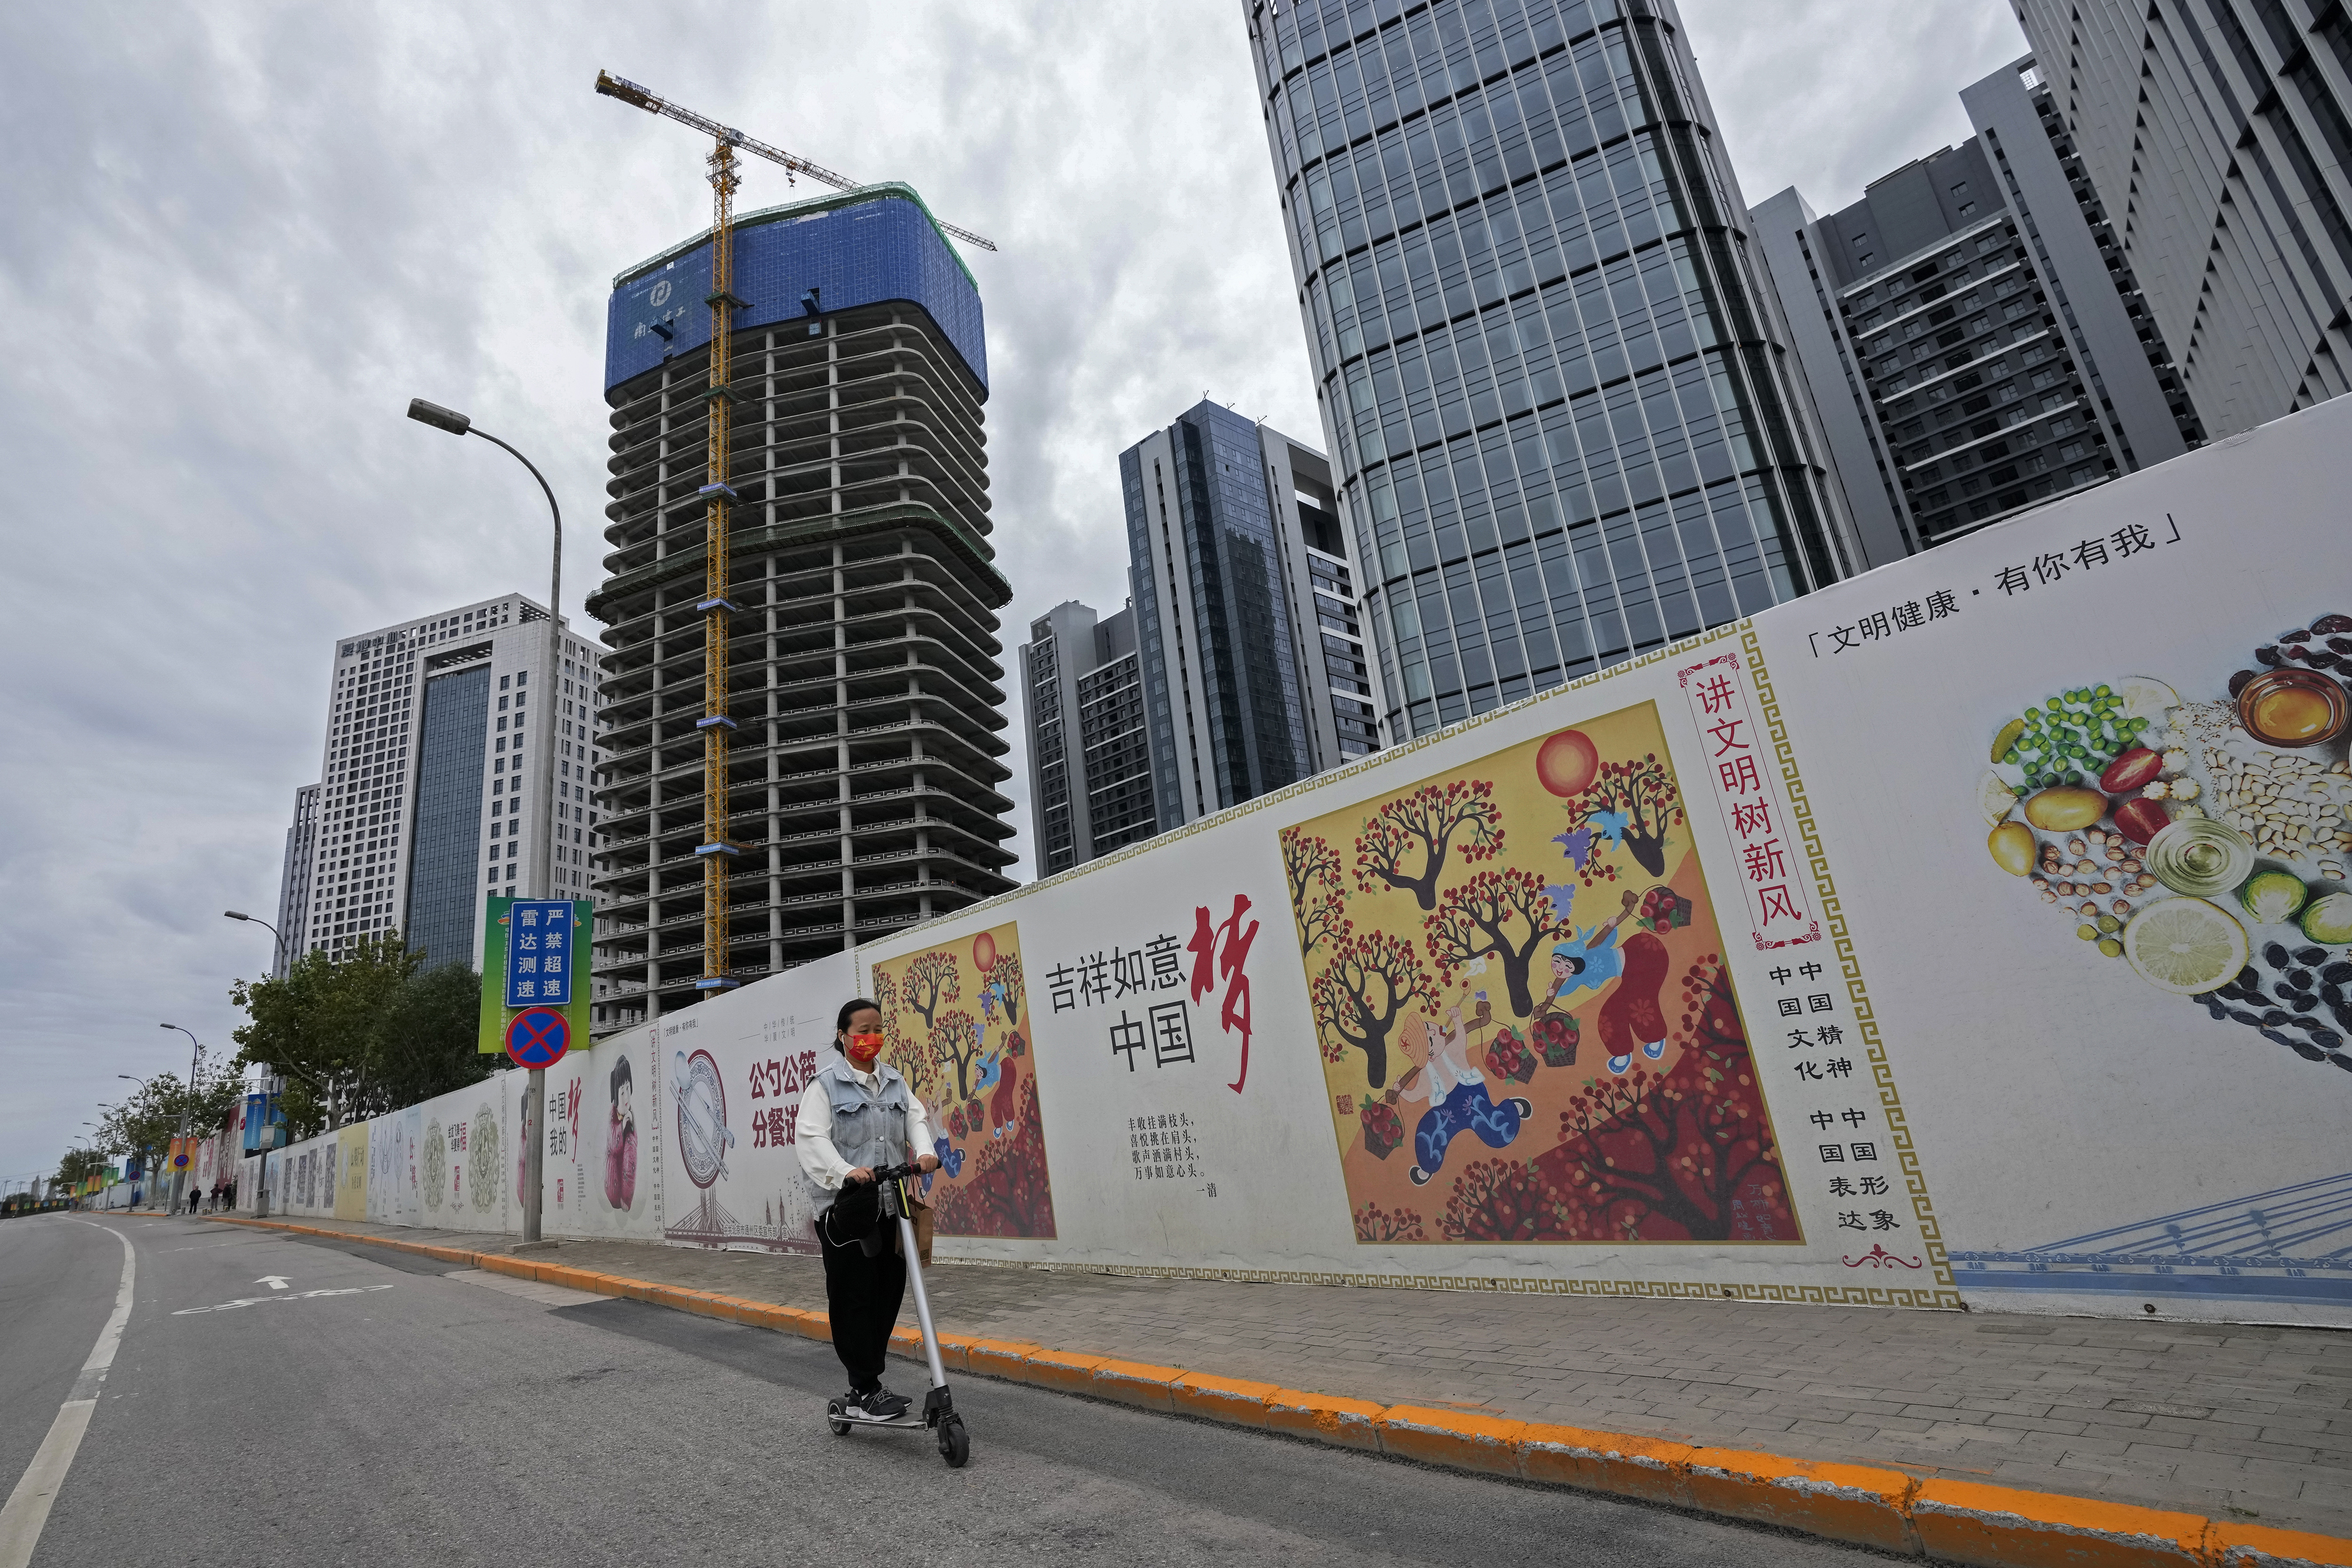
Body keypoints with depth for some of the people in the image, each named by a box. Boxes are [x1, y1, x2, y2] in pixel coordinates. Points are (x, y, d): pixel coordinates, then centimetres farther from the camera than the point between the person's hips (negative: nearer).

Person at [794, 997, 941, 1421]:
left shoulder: (894, 1080, 13)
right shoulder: (826, 1083, -4)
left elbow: (917, 1118, 8)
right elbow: (812, 1138, -13)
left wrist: (924, 1151, -14)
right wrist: (846, 1171, -28)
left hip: (890, 1202, 6)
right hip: (844, 1204, -5)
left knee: (889, 1293, 10)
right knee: (853, 1297, -2)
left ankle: (867, 1379, 24)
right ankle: (866, 1388, 8)